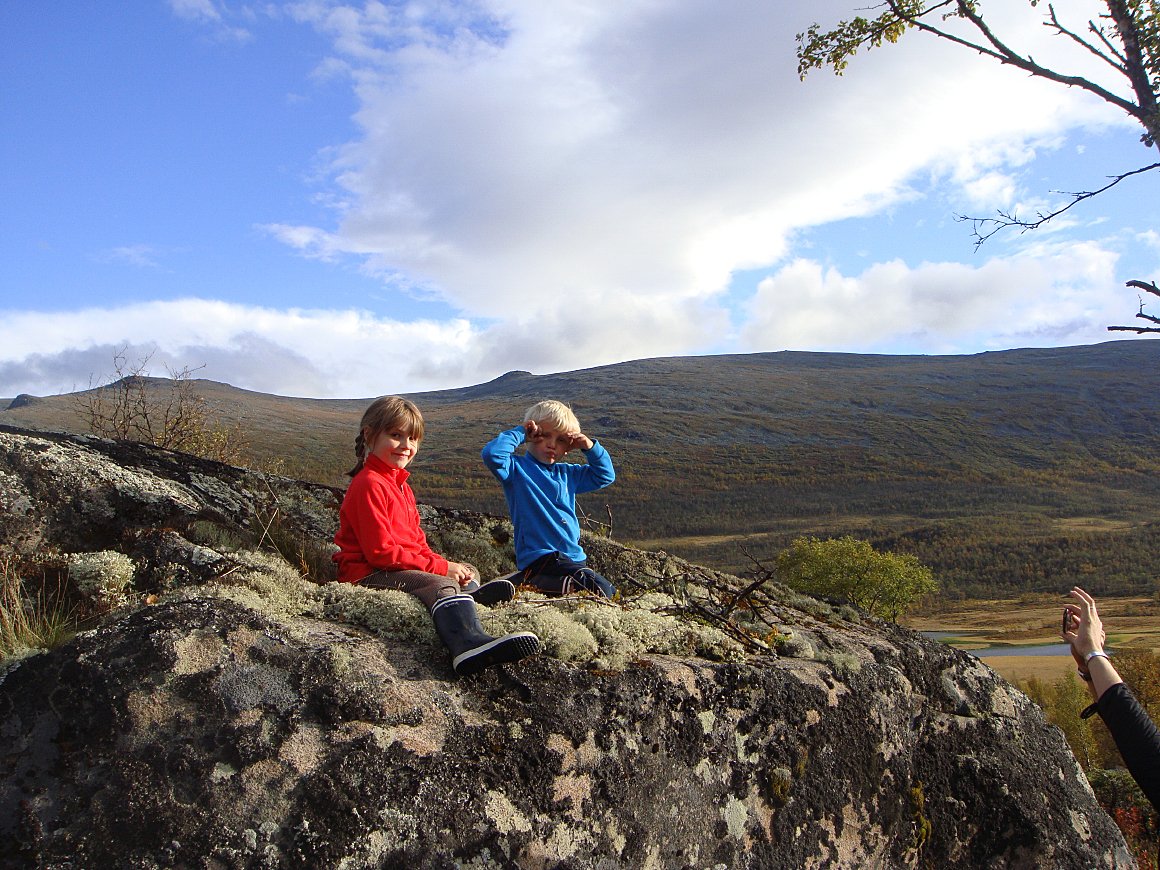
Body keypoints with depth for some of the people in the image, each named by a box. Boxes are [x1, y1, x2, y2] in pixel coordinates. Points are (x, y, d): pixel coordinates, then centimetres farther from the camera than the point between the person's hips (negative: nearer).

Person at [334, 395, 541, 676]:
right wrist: (440, 567, -19)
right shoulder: (370, 484, -14)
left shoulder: (399, 483, 20)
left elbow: (416, 541, 18)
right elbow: (380, 552, -22)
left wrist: (446, 564, -2)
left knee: (467, 571, 18)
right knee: (442, 584, -33)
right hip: (368, 574, -11)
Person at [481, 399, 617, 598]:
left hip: (575, 558, 8)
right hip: (539, 558, -8)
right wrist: (519, 432, -10)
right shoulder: (517, 468, -2)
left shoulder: (566, 474, 18)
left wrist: (590, 447, 11)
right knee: (601, 590, -23)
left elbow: (605, 476, 27)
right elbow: (492, 454, -22)